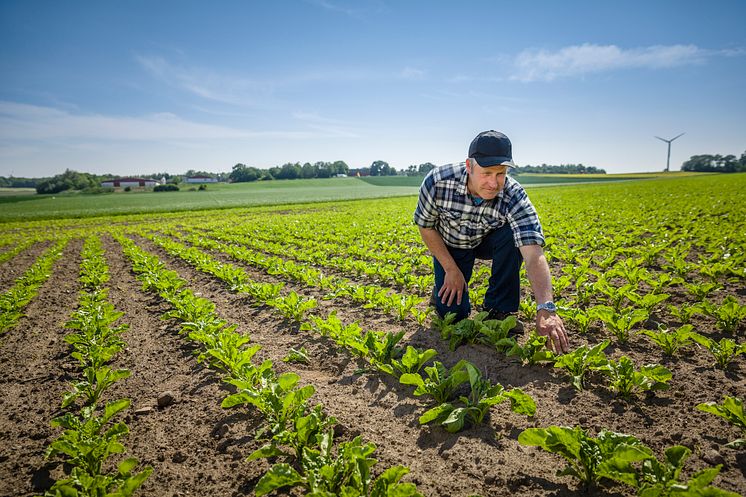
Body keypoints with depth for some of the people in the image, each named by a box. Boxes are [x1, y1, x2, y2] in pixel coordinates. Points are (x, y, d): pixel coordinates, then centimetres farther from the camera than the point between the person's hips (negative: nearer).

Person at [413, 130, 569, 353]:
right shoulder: (438, 182, -33)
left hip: (488, 241, 1)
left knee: (513, 236, -33)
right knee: (453, 314, -14)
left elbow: (534, 255, -42)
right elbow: (425, 226, -15)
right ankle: (443, 286, 23)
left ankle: (498, 309, -12)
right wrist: (451, 270, -16)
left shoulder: (514, 197, -33)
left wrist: (546, 309, -56)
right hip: (449, 245, -1)